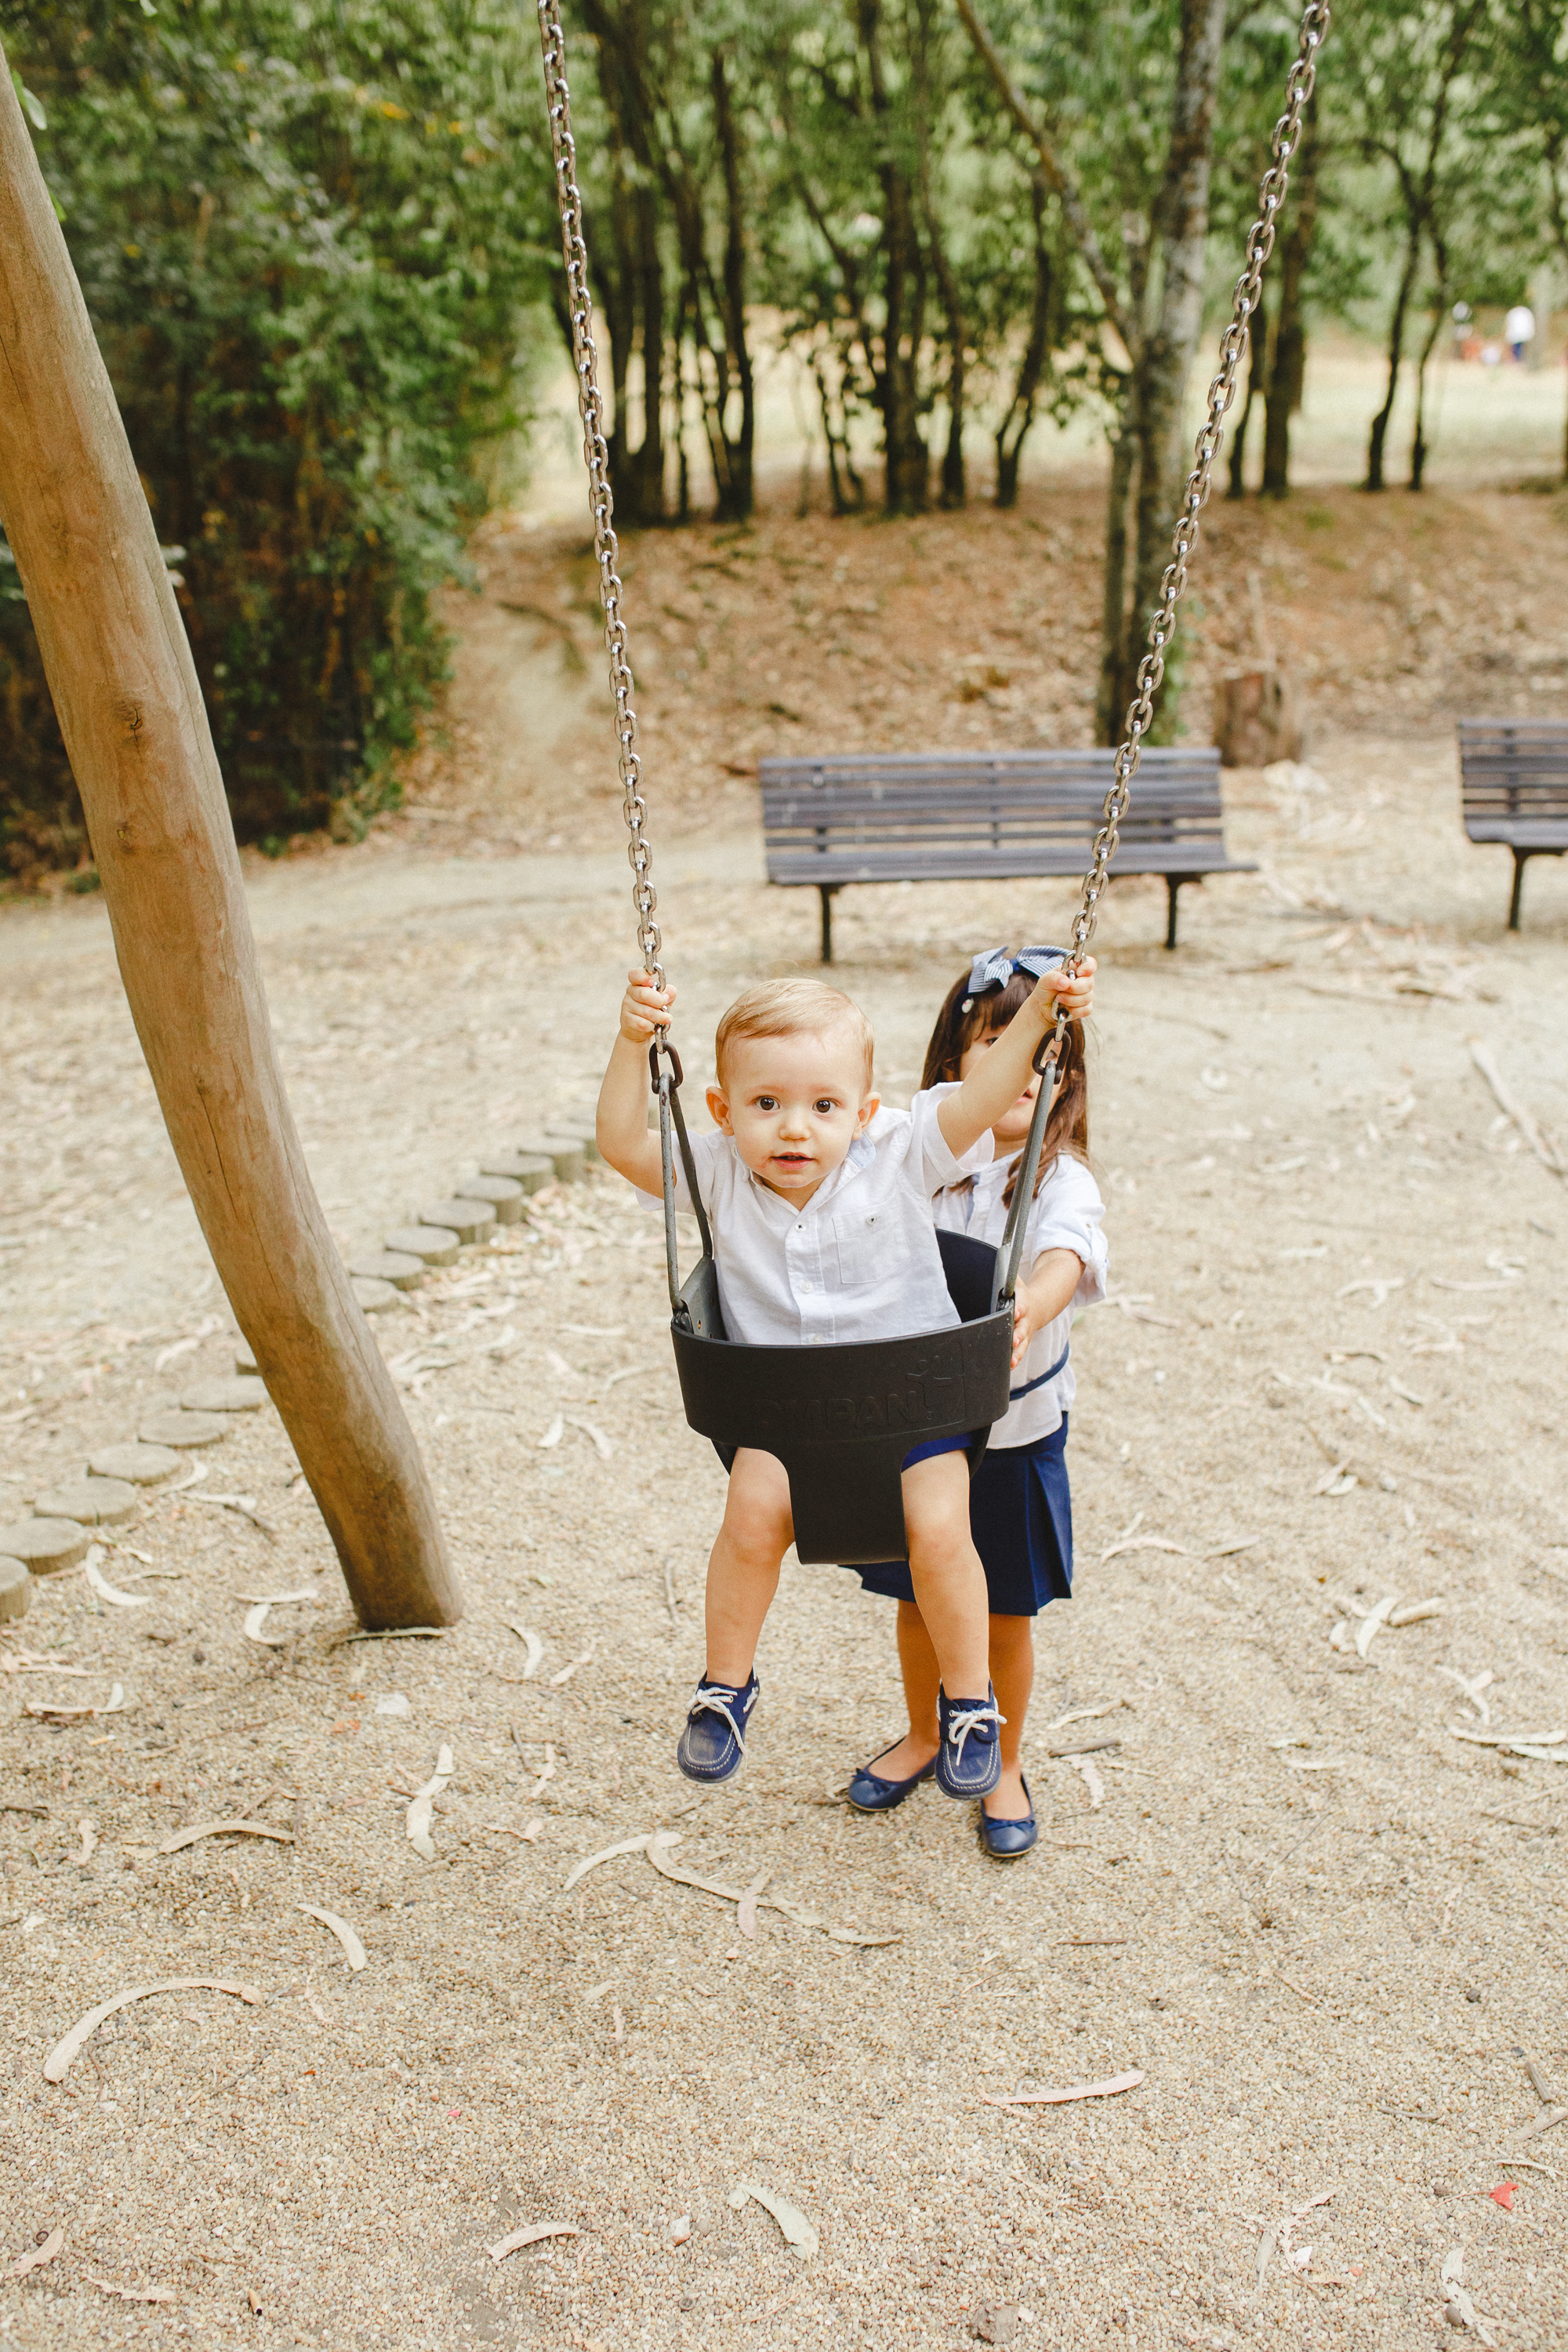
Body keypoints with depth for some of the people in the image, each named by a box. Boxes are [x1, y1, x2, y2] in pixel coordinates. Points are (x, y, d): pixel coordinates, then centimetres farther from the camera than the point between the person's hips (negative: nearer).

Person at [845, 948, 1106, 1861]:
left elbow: (1064, 1260, -37)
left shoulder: (1060, 1181, -17)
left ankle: (1005, 1767, 38)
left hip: (1016, 1435, -2)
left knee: (1008, 1612, 13)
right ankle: (924, 1737, 45)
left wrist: (1029, 1312, -59)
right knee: (917, 1597, 19)